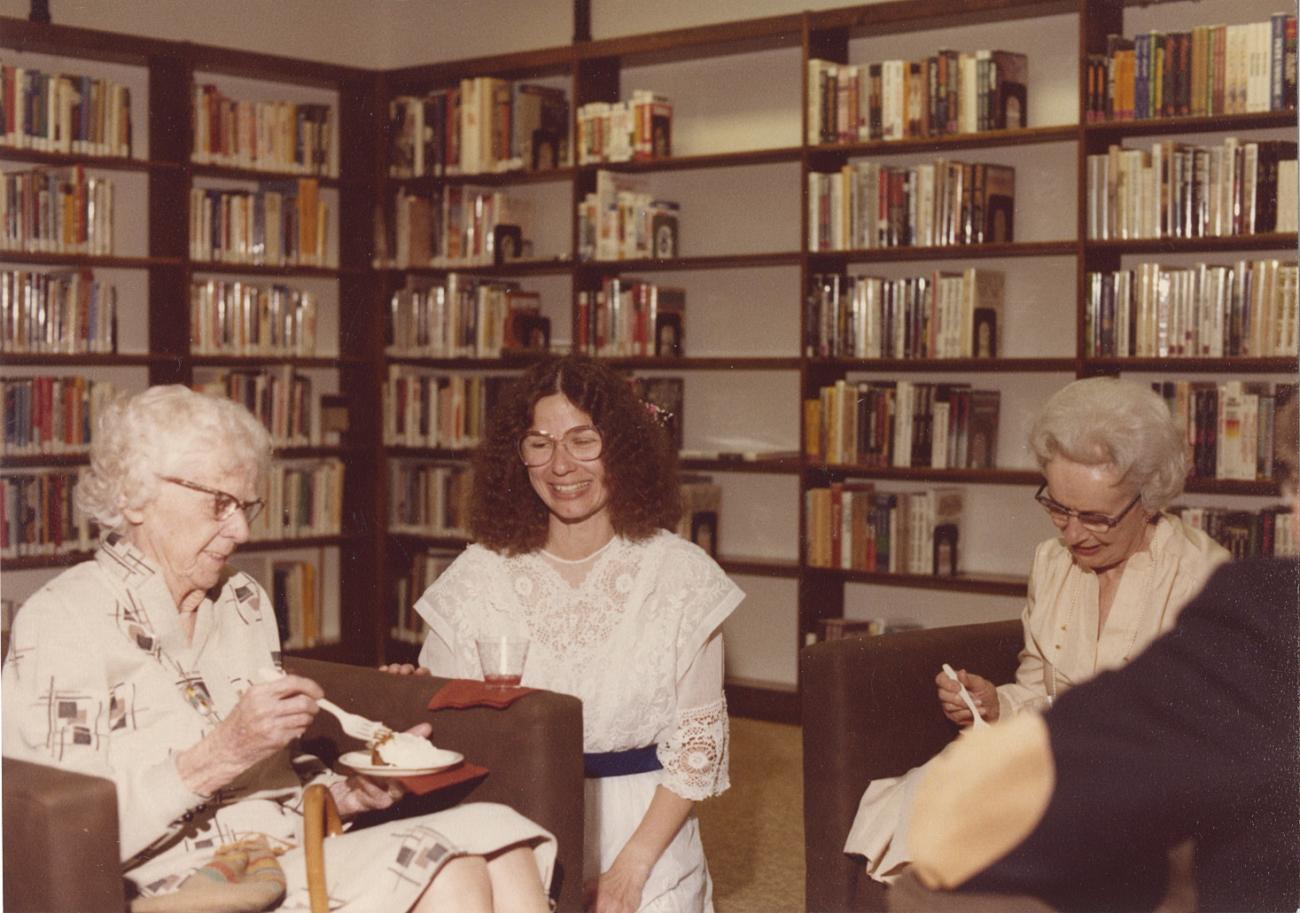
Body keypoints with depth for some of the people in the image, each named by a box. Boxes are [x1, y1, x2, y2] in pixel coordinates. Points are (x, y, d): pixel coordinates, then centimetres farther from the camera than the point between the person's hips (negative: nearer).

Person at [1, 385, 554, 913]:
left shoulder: (244, 603, 19)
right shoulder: (62, 621, -5)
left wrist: (348, 791, 2)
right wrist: (221, 752, -20)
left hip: (296, 856, 7)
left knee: (500, 845, -19)